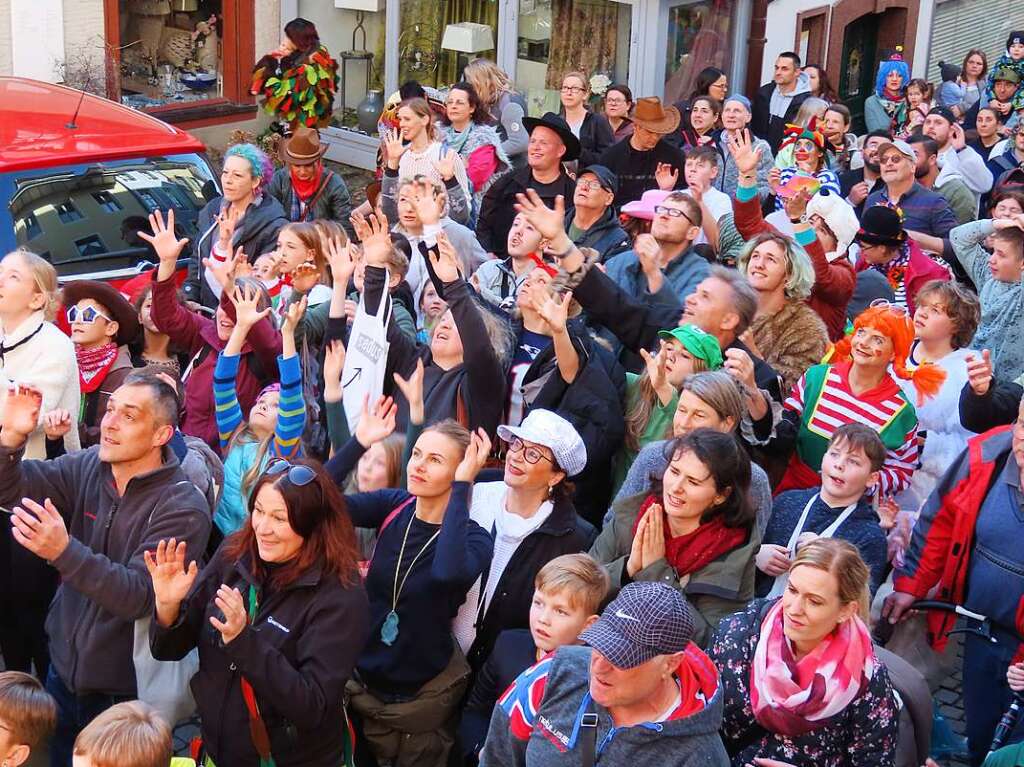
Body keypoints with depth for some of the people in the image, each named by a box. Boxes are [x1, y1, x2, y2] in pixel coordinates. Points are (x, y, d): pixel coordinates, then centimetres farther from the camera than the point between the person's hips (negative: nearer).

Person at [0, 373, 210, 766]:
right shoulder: (87, 467, -4)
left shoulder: (184, 508, -21)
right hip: (63, 666, 5)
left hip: (125, 689, -5)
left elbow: (139, 596, -29)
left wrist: (64, 551, -41)